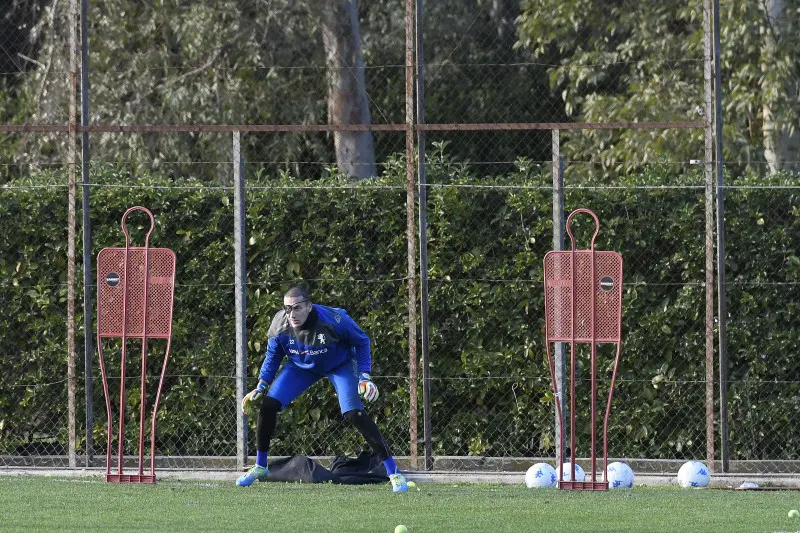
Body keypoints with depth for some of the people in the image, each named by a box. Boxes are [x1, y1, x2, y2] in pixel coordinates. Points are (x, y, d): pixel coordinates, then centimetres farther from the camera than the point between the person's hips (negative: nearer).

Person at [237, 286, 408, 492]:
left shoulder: (334, 320, -35)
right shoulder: (280, 325, -24)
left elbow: (361, 342, -16)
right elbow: (273, 356, -3)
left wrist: (364, 376, -23)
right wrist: (261, 387, -10)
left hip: (339, 365, -4)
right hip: (301, 366, 4)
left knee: (354, 414, -22)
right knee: (268, 405, -11)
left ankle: (393, 472, -16)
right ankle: (260, 467, 8)